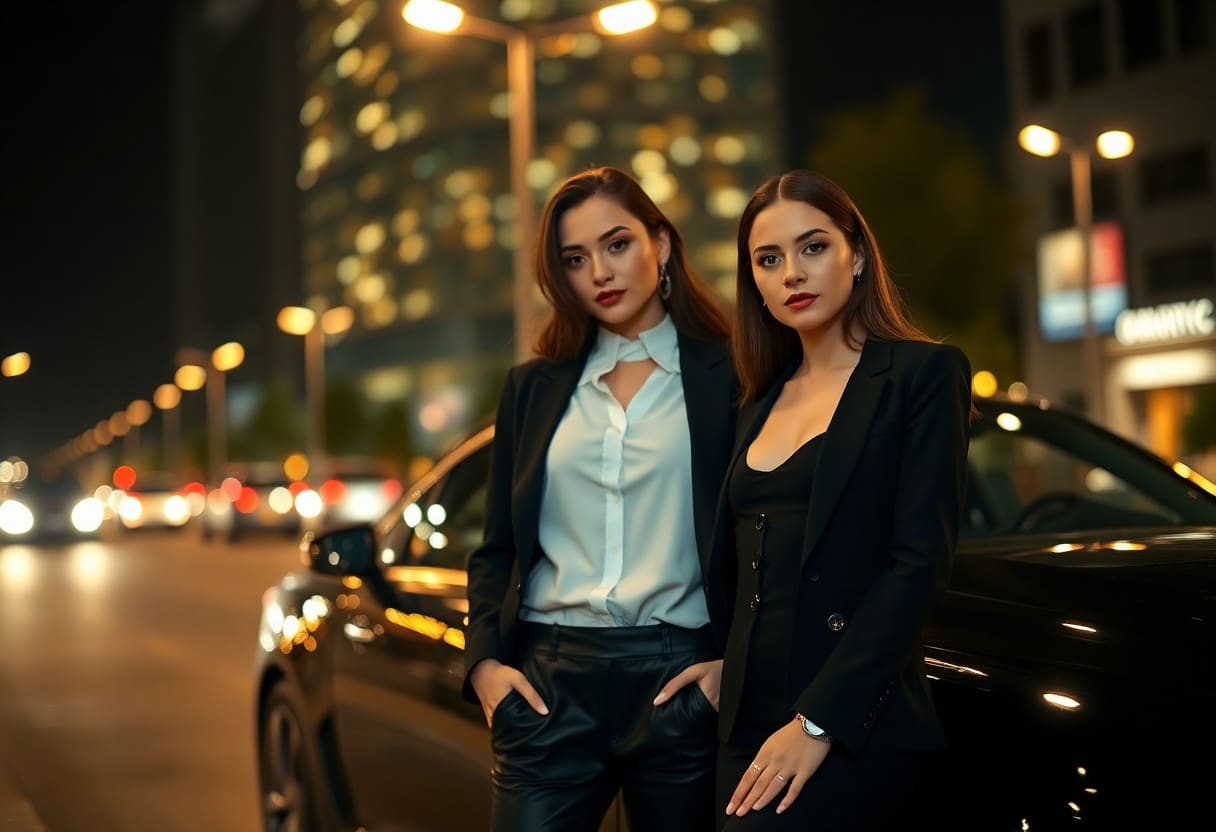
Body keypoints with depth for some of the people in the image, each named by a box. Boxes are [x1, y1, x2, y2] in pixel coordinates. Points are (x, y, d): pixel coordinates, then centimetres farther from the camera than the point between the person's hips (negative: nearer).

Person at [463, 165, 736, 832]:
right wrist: (484, 661, 1)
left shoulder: (727, 378, 2)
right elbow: (497, 549, 14)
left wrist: (732, 660, -9)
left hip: (679, 677, -2)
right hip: (549, 681, 2)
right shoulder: (532, 388, 12)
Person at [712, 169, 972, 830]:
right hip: (748, 718, 6)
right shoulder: (761, 403, 14)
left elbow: (919, 563, -13)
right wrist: (724, 660, -1)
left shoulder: (923, 373, -4)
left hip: (853, 724, -6)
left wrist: (818, 722, -18)